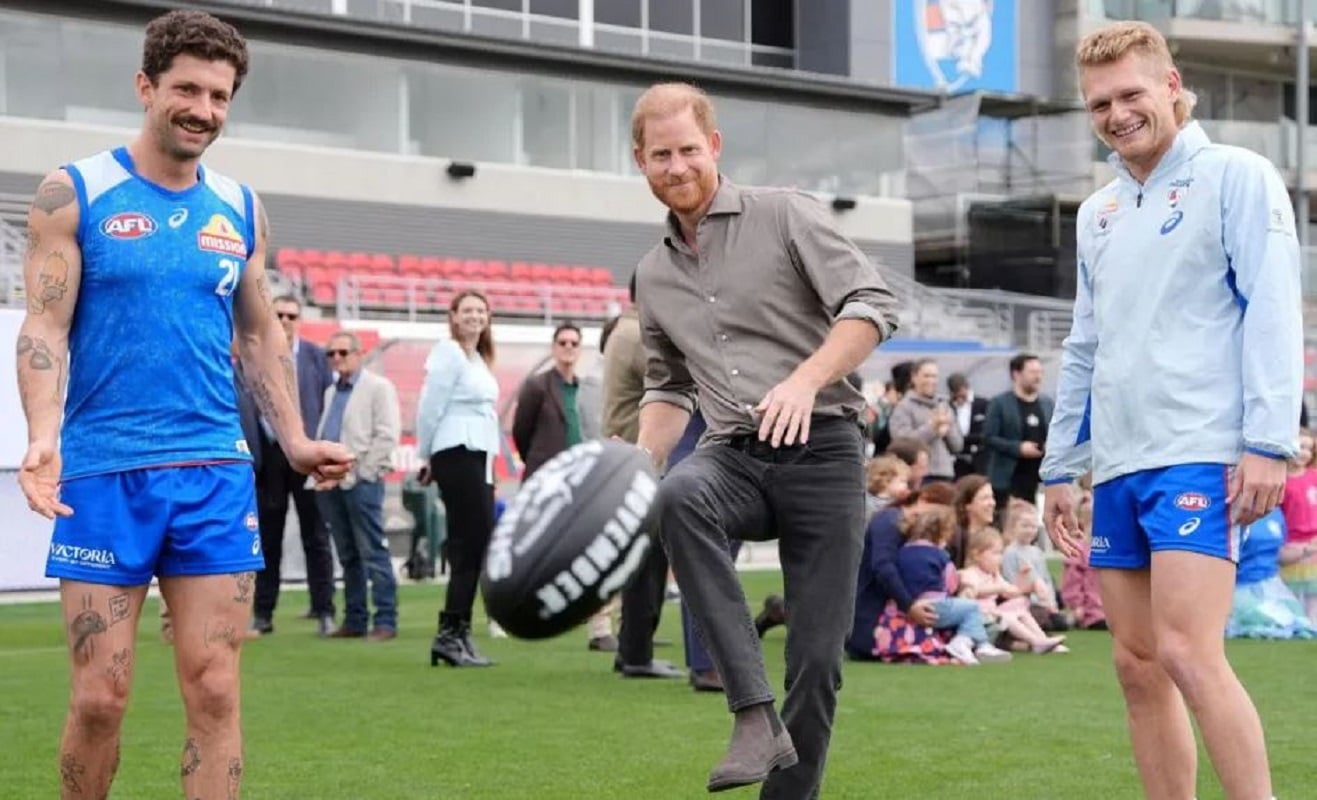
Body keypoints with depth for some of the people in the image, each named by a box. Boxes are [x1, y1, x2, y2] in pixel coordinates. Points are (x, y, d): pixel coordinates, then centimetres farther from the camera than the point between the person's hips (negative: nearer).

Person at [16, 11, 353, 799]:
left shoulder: (241, 208, 11)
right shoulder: (73, 194, -1)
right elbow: (45, 328, -6)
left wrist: (295, 439, 8)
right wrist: (45, 435, -21)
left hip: (216, 471, 3)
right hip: (104, 470, -3)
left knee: (215, 689, 0)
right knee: (100, 696, -2)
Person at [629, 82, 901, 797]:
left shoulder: (785, 215, 1)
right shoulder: (652, 275, 17)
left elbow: (872, 304, -7)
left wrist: (806, 379, -23)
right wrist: (638, 464, 8)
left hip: (821, 450, -3)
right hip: (734, 456, 3)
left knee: (816, 657, -6)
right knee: (678, 496, -33)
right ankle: (755, 715, -34)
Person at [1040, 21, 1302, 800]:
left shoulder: (1235, 176, -1)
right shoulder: (1098, 212, 18)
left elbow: (1272, 311, -9)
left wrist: (1269, 442, -17)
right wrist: (1060, 467, 19)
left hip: (1201, 458, -7)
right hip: (1118, 468, 7)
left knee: (1188, 654, -16)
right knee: (1138, 665, 6)